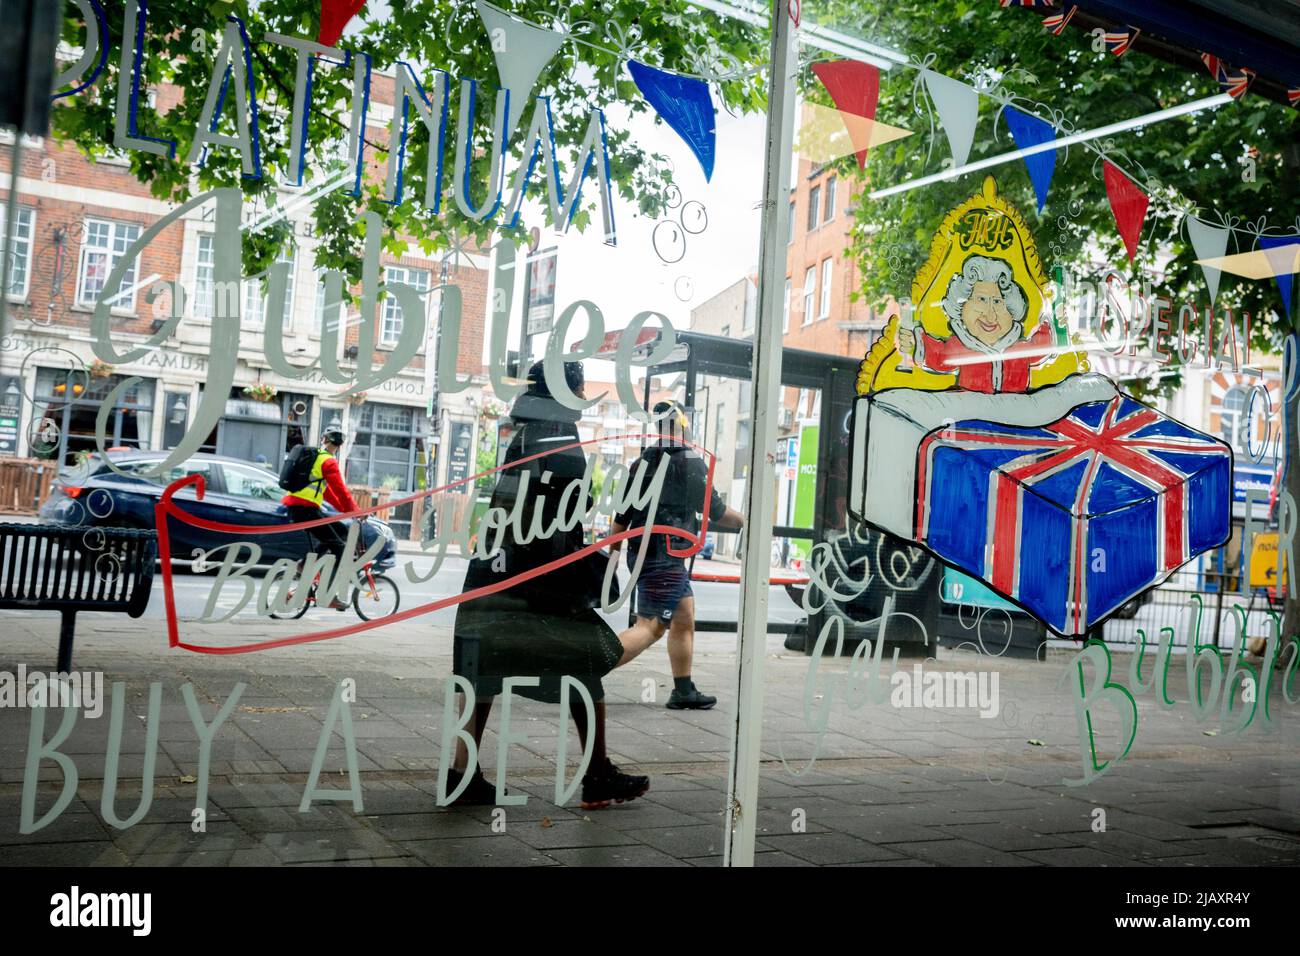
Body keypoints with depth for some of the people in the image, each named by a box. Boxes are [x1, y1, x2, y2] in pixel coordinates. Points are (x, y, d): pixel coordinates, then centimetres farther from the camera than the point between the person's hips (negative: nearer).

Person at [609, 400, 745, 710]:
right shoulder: (690, 464, -10)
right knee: (649, 627, -9)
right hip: (665, 557, -8)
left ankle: (684, 692, 25)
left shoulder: (642, 463, 10)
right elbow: (716, 511, -4)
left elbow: (622, 515, 12)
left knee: (684, 619, 18)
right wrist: (744, 522, 13)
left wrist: (613, 552, 20)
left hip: (640, 551, 8)